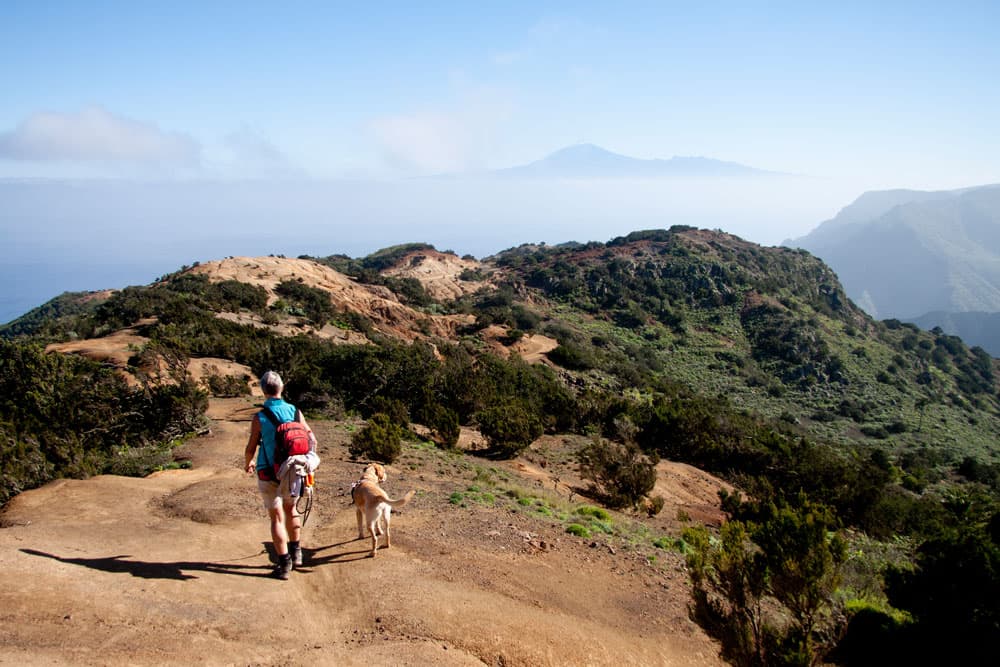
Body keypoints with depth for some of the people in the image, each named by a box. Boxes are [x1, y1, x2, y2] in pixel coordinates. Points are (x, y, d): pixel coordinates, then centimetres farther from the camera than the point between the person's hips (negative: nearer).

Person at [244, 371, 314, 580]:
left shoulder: (259, 417, -12)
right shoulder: (294, 411, -5)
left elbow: (251, 448, -7)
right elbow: (311, 439, 0)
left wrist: (248, 464, 14)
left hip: (268, 474, -3)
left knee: (276, 517, 3)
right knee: (290, 509, 23)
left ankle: (284, 563, 2)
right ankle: (296, 552, 34)